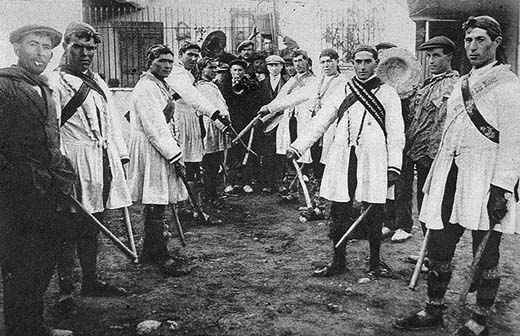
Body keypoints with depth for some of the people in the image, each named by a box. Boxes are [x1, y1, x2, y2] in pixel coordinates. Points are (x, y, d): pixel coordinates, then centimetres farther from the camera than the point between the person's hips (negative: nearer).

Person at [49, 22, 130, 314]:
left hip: (104, 164, 7)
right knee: (69, 231, -1)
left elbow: (112, 122, 21)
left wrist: (121, 156, 16)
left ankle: (91, 281, 26)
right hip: (76, 167, -7)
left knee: (92, 229, 15)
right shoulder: (55, 82, -5)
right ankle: (65, 291, 8)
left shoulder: (99, 82, 19)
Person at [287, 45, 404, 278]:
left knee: (374, 214, 2)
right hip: (342, 160, 2)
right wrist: (297, 146, -3)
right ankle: (338, 261, 19)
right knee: (339, 212, 4)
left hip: (373, 161, -2)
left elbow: (395, 133, 2)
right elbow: (320, 123, 8)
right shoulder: (342, 92, 13)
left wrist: (393, 166, -8)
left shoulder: (387, 93, 6)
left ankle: (375, 262, 20)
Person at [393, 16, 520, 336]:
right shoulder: (461, 84, 18)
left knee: (486, 255, 5)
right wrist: (435, 179, 17)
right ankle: (434, 310, 23)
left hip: (485, 179, -7)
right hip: (452, 176, 7)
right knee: (438, 246, 9)